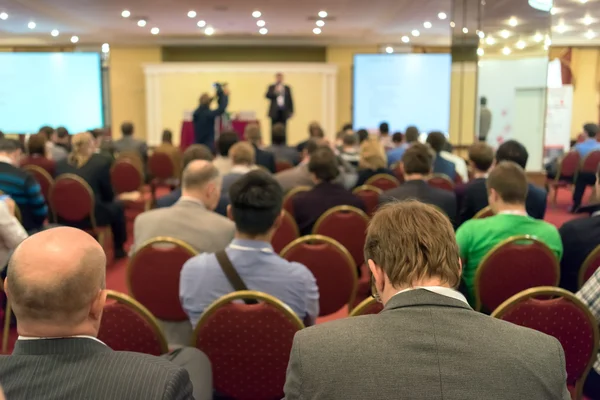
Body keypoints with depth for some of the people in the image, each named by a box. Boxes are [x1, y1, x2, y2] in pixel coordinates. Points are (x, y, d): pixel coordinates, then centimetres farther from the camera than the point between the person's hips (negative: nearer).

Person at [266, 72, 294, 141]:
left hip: (284, 112, 1)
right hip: (275, 112, -1)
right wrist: (275, 92, -20)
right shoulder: (271, 87, 8)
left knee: (283, 130, 0)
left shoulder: (287, 88, 10)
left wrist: (291, 111, 3)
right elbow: (267, 95, -6)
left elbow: (290, 99, 8)